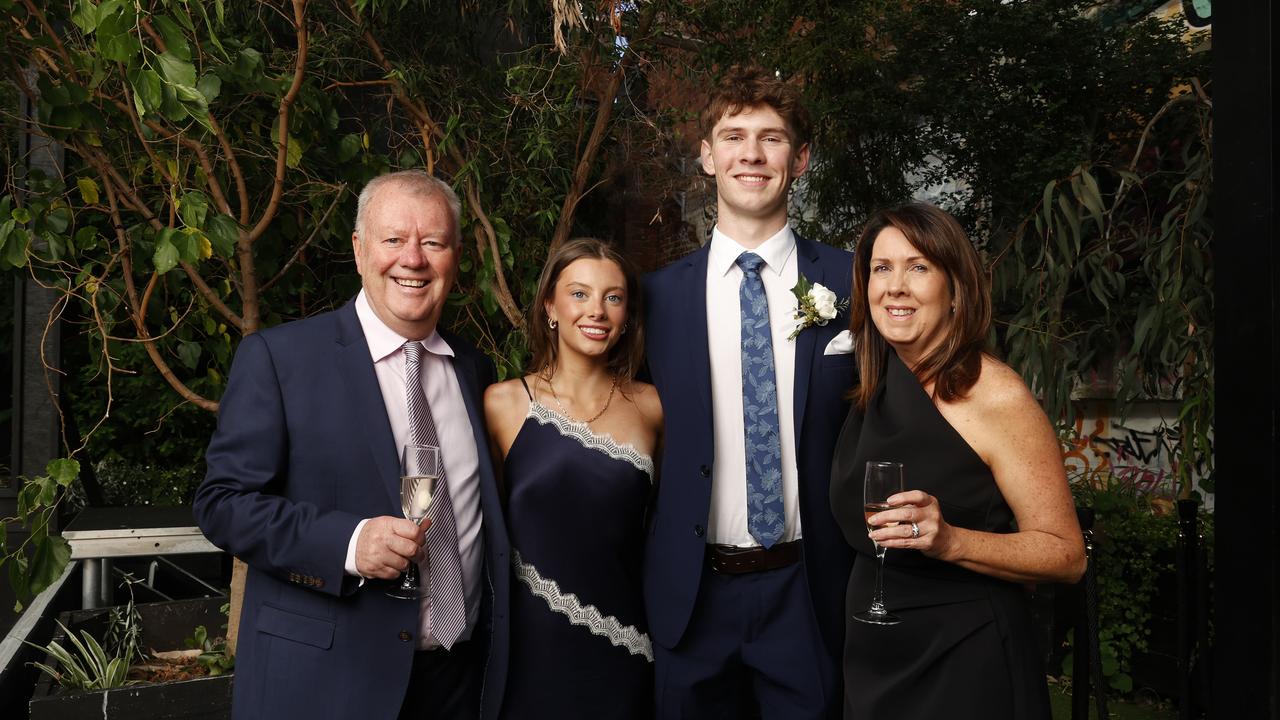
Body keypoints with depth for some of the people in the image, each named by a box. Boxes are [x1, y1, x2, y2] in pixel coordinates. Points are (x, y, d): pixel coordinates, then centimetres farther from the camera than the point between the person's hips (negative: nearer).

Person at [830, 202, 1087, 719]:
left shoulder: (998, 397, -16)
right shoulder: (871, 391, 2)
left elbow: (1067, 555, -16)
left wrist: (950, 541, -28)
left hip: (966, 666, -5)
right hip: (872, 657, 6)